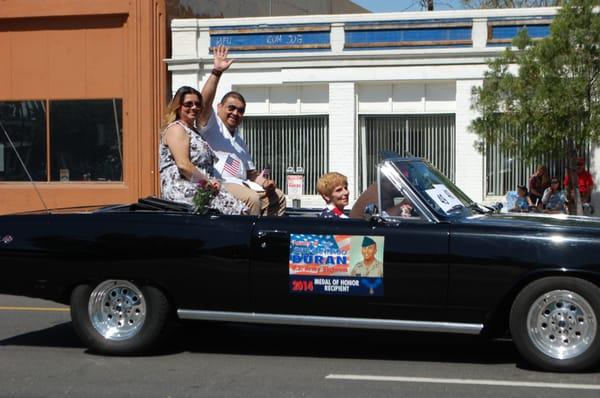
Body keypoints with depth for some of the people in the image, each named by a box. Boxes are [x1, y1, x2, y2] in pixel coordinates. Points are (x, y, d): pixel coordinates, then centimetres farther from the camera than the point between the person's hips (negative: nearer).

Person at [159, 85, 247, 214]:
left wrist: (211, 182, 1)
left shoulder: (194, 131, 27)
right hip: (182, 189, -9)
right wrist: (208, 181, -12)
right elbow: (183, 165, -16)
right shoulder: (175, 129, -3)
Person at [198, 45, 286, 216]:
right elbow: (205, 101, -14)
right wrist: (216, 72, -25)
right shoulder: (212, 126, 6)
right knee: (252, 198, -30)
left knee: (277, 197, 1)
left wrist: (263, 182, 5)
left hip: (240, 183, 9)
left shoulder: (239, 141, 30)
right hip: (218, 184, -9)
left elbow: (251, 172, 28)